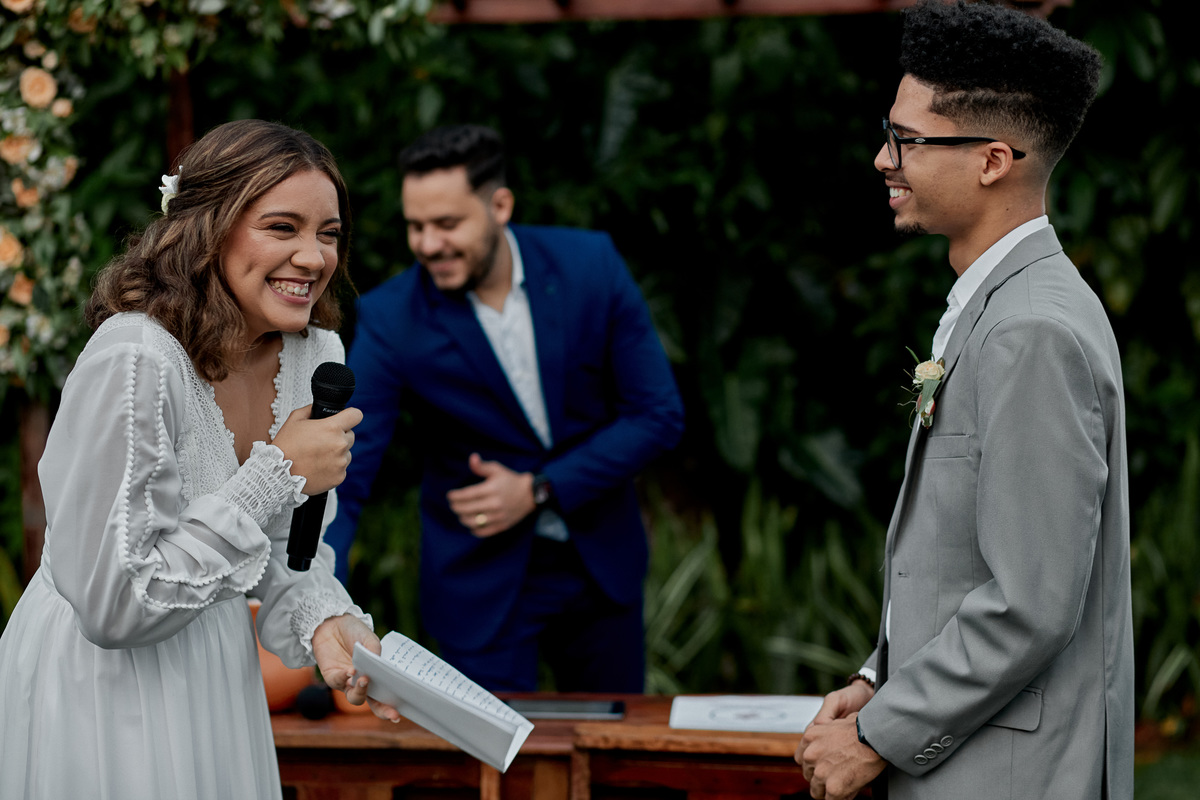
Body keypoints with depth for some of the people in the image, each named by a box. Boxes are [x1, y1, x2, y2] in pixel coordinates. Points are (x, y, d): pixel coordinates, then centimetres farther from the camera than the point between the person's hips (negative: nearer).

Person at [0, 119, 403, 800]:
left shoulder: (316, 354, -3)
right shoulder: (134, 363, -27)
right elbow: (111, 605, -26)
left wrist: (325, 621, -14)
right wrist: (277, 475, -23)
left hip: (217, 678, 7)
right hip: (100, 686, -7)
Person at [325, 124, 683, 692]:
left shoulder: (589, 265, -13)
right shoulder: (389, 320, -18)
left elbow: (658, 415, -9)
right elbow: (340, 479, -21)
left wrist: (538, 491, -18)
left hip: (602, 562, 2)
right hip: (480, 585, -2)